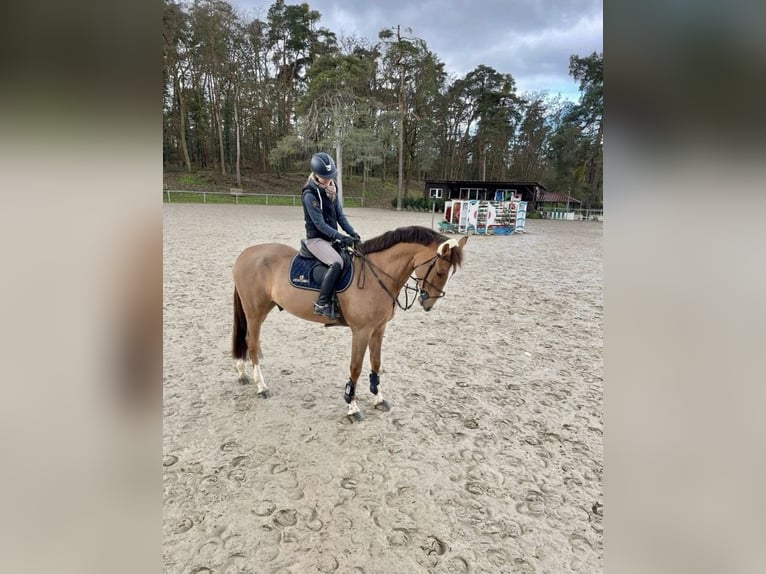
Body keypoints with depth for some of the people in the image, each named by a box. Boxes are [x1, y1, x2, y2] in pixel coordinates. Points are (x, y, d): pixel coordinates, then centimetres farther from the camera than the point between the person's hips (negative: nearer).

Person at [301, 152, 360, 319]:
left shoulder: (332, 188, 7)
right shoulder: (310, 194, -15)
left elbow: (340, 215, 9)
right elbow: (320, 224, -18)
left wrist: (352, 233, -4)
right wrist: (341, 237, -24)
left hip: (332, 238, 8)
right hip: (316, 239, -8)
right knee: (337, 263, -31)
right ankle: (322, 303, -25)